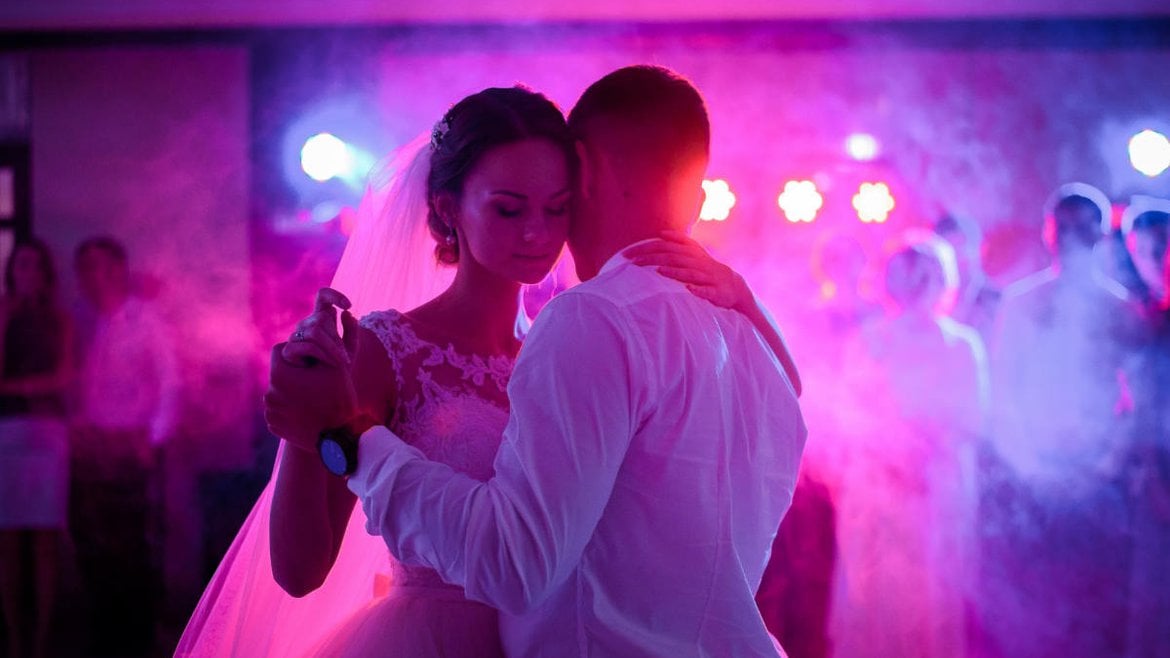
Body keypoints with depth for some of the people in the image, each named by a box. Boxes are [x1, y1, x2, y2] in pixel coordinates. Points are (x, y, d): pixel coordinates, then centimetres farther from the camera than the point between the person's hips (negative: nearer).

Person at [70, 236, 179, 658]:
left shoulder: (144, 319, -1)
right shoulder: (80, 321, 7)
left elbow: (169, 383, -3)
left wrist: (154, 438, -10)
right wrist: (76, 432, -4)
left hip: (129, 448, -3)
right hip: (87, 449, 3)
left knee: (131, 548, -1)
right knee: (91, 545, 6)